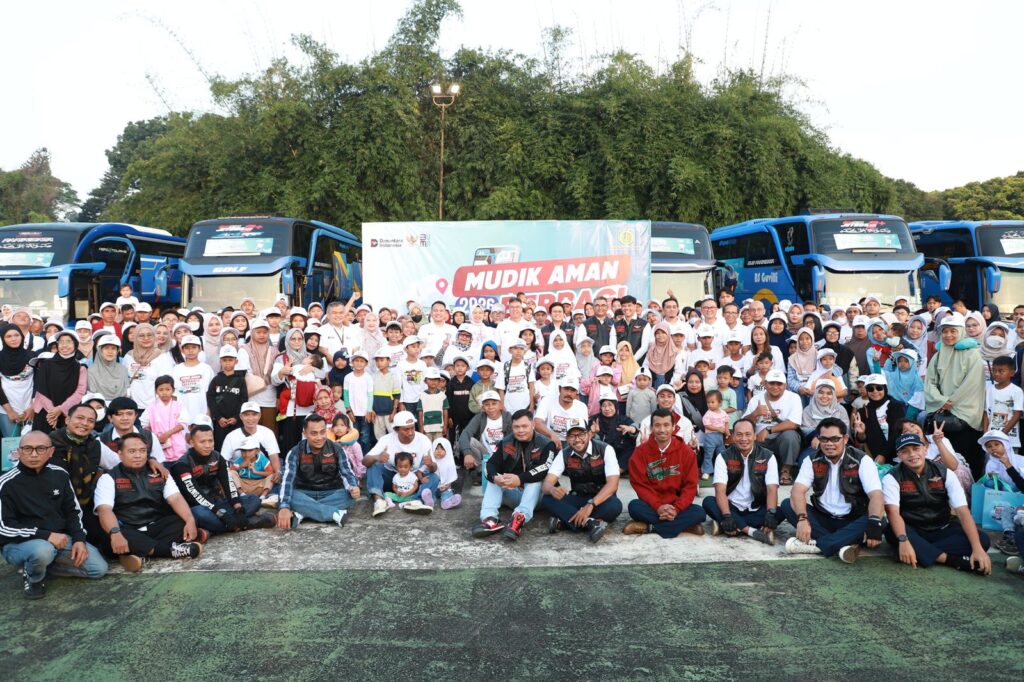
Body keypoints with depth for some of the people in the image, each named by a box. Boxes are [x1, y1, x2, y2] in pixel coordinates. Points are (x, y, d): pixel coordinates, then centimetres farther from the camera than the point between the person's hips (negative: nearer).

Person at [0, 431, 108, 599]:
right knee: (42, 550, -40)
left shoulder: (60, 475, 1)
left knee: (98, 568, -7)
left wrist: (79, 539, -7)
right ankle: (32, 577, -5)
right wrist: (46, 535, -24)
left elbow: (73, 511, 9)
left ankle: (40, 565, 8)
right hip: (19, 543, -5)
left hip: (60, 538, 5)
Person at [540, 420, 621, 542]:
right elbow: (546, 484, -12)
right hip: (577, 498, 3)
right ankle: (589, 522, -38)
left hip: (601, 499, -2)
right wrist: (552, 490, -39)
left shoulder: (605, 450, -14)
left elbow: (613, 484, -23)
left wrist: (590, 505, -37)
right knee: (547, 500, -25)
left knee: (615, 506, -38)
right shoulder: (564, 454, -5)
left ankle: (565, 521, -33)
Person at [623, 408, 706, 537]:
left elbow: (690, 485, -3)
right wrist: (658, 507, -20)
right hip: (652, 505, -1)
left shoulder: (686, 451, -1)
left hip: (676, 506, 1)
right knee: (634, 507, -31)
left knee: (699, 513, -27)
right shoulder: (640, 451, -2)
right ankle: (685, 525, -27)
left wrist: (676, 508, -19)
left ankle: (648, 527, -24)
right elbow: (639, 484, -6)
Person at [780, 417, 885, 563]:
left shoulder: (862, 460, -9)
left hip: (853, 521, -2)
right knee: (787, 505, -19)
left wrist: (874, 524, -41)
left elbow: (876, 495, -21)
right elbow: (798, 491, -16)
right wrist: (802, 518, -36)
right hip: (823, 519, 2)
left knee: (880, 523, -32)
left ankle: (814, 544, -36)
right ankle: (843, 544, -32)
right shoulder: (812, 460, -2)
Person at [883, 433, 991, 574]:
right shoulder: (892, 477, -9)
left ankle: (921, 552, -27)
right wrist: (903, 541, -42)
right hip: (911, 532, -2)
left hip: (941, 531, 2)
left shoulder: (944, 473, -4)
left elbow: (963, 511, -12)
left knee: (982, 540, -22)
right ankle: (955, 560, -31)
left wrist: (977, 548, -25)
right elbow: (893, 511, -23)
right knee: (892, 532, -36)